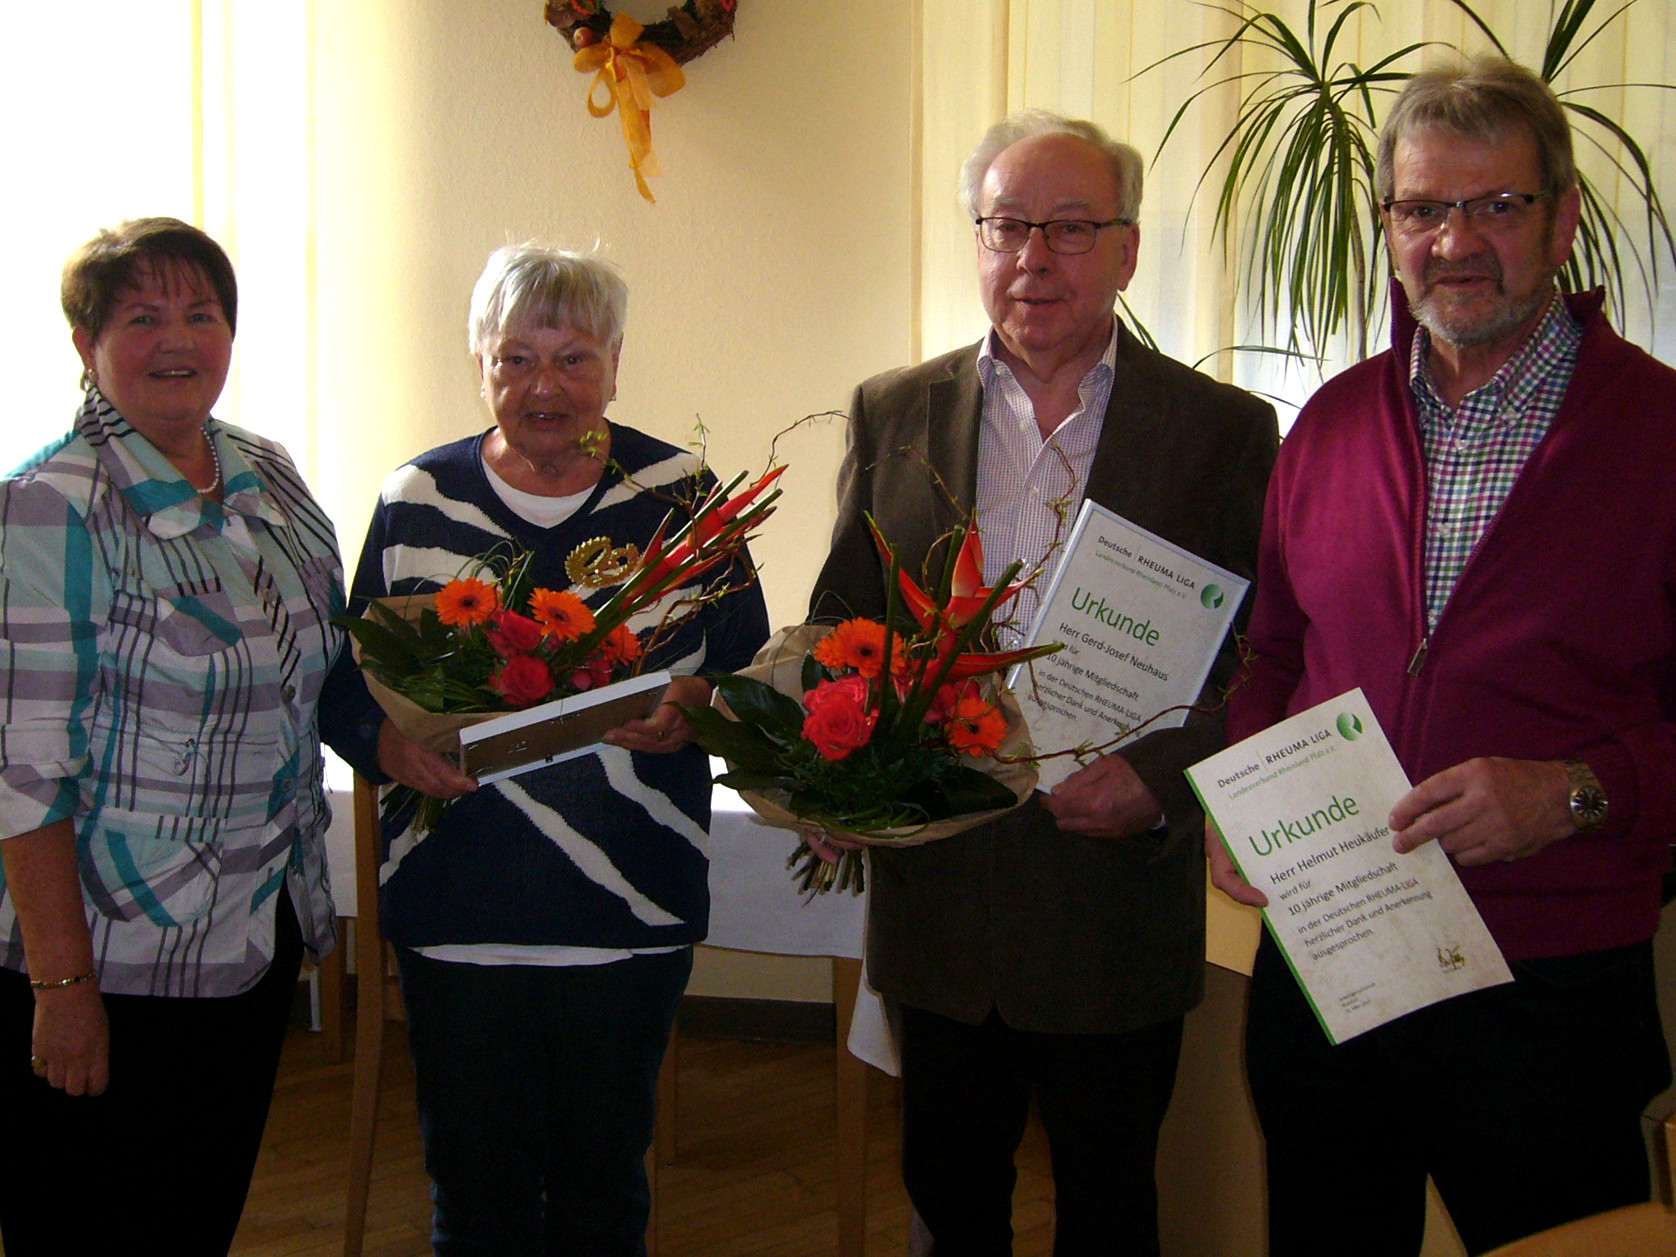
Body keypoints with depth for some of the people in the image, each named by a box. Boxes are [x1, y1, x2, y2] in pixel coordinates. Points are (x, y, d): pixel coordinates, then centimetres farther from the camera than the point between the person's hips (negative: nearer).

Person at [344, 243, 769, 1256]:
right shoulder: (417, 501, 4)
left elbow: (752, 671, 4)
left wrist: (694, 709, -17)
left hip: (633, 908, 0)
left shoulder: (679, 493, 2)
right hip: (456, 907, 1)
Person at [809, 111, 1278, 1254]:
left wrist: (1164, 779, -20)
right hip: (934, 894, 2)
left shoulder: (1224, 431, -3)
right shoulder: (893, 414, 5)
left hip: (1121, 895, -2)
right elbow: (840, 629, 8)